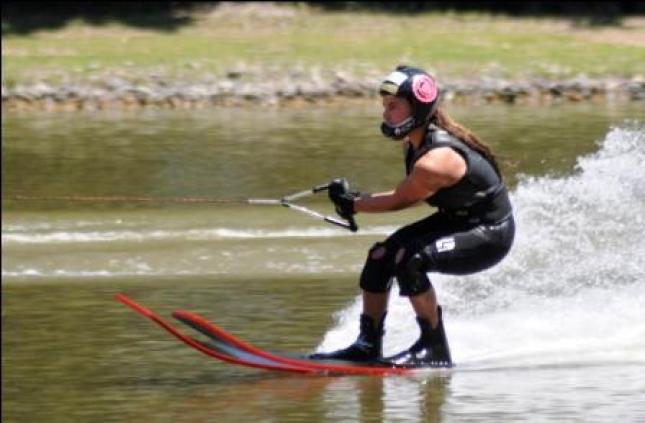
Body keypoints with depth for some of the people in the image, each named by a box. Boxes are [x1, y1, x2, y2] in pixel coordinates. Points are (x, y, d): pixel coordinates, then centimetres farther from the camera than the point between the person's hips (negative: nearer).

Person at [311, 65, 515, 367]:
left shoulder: (434, 161, -30)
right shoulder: (414, 143, -2)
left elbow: (400, 201, -16)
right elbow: (422, 195, 13)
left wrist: (353, 204, -2)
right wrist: (358, 200, 6)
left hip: (490, 236, -10)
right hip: (455, 220, 10)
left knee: (409, 259, -27)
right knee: (380, 256, 4)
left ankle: (434, 349, -15)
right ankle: (368, 344, 13)